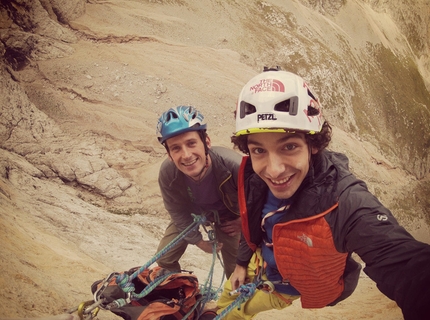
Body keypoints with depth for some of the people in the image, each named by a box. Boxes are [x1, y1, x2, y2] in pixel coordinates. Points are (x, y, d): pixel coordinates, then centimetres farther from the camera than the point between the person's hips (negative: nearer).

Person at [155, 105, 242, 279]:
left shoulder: (233, 165, -43)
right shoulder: (167, 173, -34)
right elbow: (177, 213, -14)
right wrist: (198, 241, -8)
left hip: (227, 215, -1)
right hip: (191, 212, 2)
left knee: (235, 269, 3)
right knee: (164, 259, 3)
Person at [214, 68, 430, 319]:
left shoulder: (345, 202, -41)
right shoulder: (253, 175, -24)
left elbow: (405, 265, -57)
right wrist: (242, 262, 10)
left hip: (296, 292, -4)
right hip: (263, 267, 4)